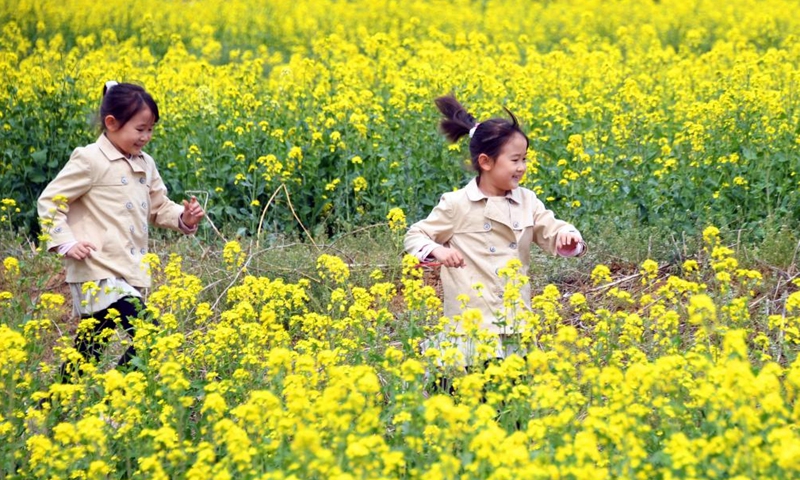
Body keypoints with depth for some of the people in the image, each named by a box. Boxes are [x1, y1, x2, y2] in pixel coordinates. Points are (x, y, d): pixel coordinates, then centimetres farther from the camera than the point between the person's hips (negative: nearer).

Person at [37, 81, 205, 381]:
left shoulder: (145, 165, 14)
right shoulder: (90, 160, -9)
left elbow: (159, 208, 21)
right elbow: (49, 202, -6)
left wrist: (183, 219, 0)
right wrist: (66, 243, -16)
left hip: (130, 274, 8)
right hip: (99, 274, -8)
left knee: (90, 349, 12)